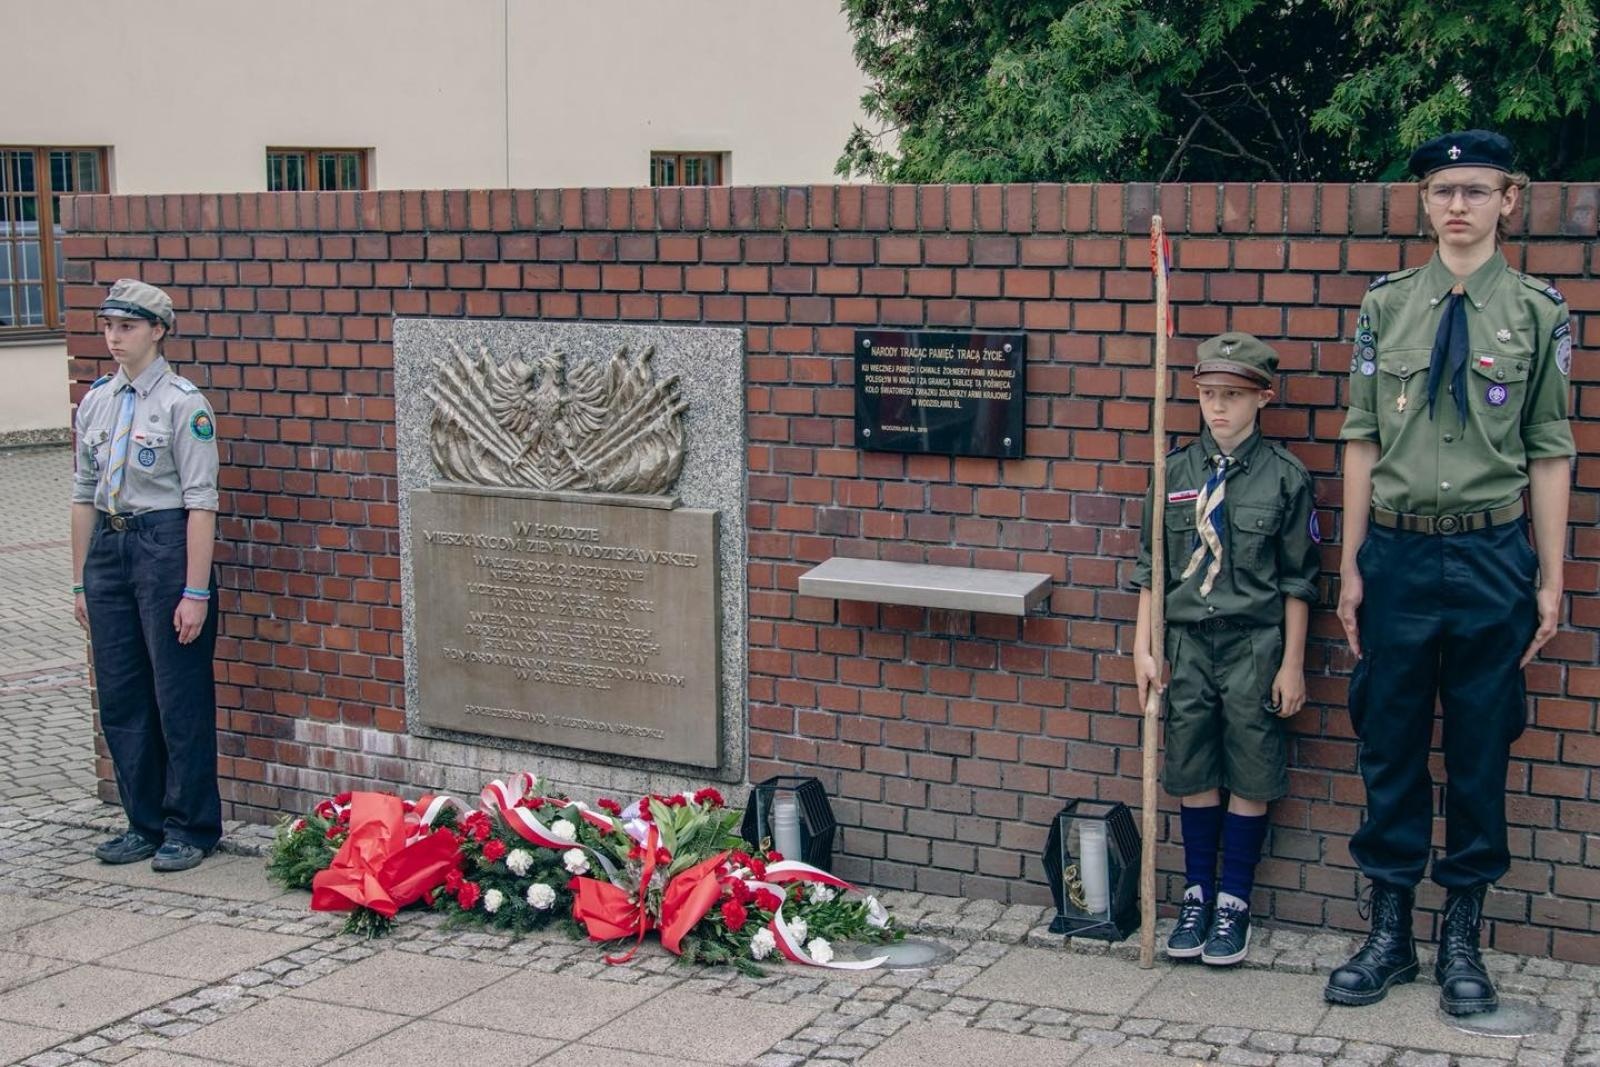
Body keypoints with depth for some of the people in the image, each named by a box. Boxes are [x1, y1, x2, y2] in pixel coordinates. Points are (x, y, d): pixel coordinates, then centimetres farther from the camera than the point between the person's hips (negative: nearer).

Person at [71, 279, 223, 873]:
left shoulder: (182, 404, -9)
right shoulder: (96, 402, 11)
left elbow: (200, 503, -12)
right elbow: (84, 495, 15)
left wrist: (196, 592, -16)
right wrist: (81, 580, 14)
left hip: (165, 544, -6)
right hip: (108, 548, 7)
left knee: (180, 696, 1)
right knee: (120, 696, 10)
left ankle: (189, 828, 13)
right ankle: (144, 824, 23)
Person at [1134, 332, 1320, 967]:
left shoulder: (1284, 475, -6)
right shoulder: (1176, 471, 2)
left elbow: (1297, 580, -2)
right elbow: (1152, 566, 7)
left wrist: (1292, 664, -4)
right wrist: (1143, 647, 3)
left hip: (1255, 645, -2)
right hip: (1188, 642, 3)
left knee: (1250, 776, 6)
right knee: (1192, 772, 10)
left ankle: (1234, 902, 18)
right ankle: (1197, 893, 24)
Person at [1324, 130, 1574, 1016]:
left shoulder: (1536, 311, 0)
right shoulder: (1387, 304, 4)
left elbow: (1549, 452, 1)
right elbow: (1363, 440, 5)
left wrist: (1550, 580, -1)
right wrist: (1351, 566, 2)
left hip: (1492, 557, -1)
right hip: (1396, 553, 1)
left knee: (1480, 751, 8)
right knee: (1389, 744, 9)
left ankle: (1461, 938, 22)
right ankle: (1389, 931, 23)